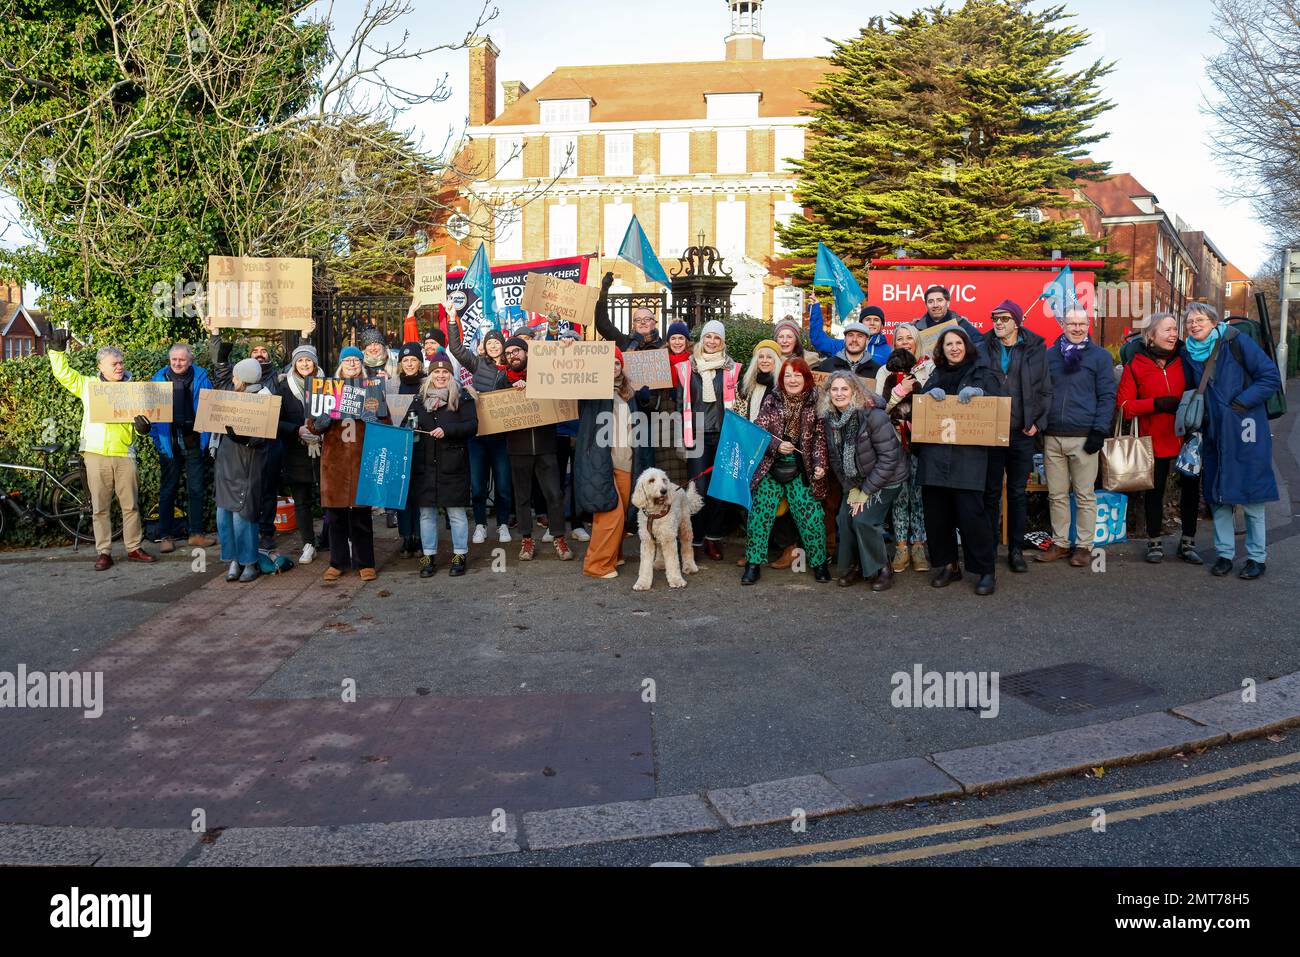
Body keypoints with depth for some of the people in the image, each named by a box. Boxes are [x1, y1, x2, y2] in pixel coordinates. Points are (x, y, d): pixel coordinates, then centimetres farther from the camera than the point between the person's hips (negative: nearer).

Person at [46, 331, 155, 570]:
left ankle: (134, 548, 14)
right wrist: (57, 348, 0)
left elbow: (141, 415, 13)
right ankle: (103, 552, 8)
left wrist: (143, 425, -8)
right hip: (96, 454, -1)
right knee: (100, 507, 3)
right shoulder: (88, 385, 10)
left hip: (124, 454, 1)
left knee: (131, 505, 4)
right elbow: (62, 372, 9)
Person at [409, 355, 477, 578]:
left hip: (453, 465, -3)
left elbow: (472, 425, -8)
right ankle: (428, 556, 16)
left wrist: (447, 430, -19)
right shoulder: (419, 399, 12)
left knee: (457, 512, 1)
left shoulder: (462, 398, 0)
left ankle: (460, 555, 12)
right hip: (424, 465, 3)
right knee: (426, 512, 7)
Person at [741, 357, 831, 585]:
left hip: (802, 471, 0)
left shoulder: (815, 404, -1)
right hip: (770, 468, 0)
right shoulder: (771, 401, 0)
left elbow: (819, 438, 2)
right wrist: (777, 445, -17)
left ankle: (819, 562, 17)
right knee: (760, 513, -3)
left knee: (811, 515, -2)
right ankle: (753, 563, 8)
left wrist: (819, 464, -9)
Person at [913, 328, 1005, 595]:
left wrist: (977, 392, -17)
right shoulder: (936, 376, 19)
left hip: (968, 455, -4)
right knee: (936, 512, 2)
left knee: (970, 512, -11)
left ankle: (986, 570, 1)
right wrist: (931, 393, -7)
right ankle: (947, 565, 17)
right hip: (934, 454, 4)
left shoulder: (981, 373, 9)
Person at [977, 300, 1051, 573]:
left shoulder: (1035, 350, 3)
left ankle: (1016, 550, 17)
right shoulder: (982, 348, 3)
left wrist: (1037, 422, -2)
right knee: (991, 492, 5)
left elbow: (1045, 390, 6)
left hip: (1023, 434, 0)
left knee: (1018, 492, 9)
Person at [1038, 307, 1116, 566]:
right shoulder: (1050, 355, 11)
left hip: (1084, 437, -3)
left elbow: (1107, 396, -1)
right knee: (1057, 495, 8)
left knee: (1085, 495, 2)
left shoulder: (1100, 356, 3)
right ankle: (1060, 543, 18)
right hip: (1052, 437, 3)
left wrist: (1100, 430, -10)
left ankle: (1084, 546, 10)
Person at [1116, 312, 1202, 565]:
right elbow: (1125, 406, -7)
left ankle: (1188, 543, 22)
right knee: (1154, 491, 8)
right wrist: (1156, 404, -18)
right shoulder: (1135, 365, -3)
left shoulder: (1185, 360, 3)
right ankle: (1154, 543, 23)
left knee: (1191, 488, 8)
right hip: (1155, 439, -2)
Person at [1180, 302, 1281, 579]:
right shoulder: (1189, 353, 8)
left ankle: (1257, 556, 12)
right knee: (1217, 496, 9)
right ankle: (1224, 553, 21)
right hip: (1213, 435, 5)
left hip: (1245, 433, -5)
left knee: (1250, 496, 1)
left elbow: (1271, 377, -9)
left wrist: (1240, 402, -16)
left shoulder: (1237, 343, -7)